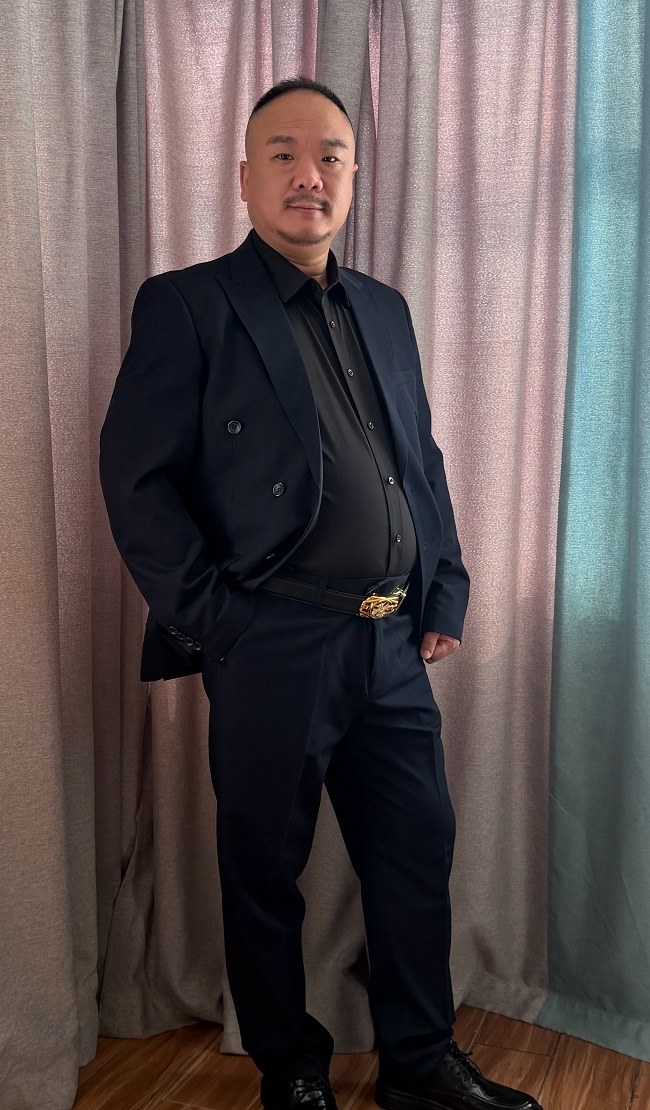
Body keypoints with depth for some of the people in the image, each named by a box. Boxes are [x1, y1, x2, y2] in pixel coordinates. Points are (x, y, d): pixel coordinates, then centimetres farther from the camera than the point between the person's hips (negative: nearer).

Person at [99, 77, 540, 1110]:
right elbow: (137, 478, -9)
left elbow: (424, 461, 16)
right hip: (274, 649, -5)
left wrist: (445, 594, 8)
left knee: (419, 850, 15)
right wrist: (209, 620, -12)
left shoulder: (384, 308, 14)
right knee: (266, 868, 12)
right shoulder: (187, 304, -4)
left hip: (394, 642, 6)